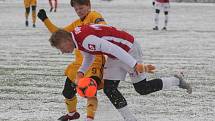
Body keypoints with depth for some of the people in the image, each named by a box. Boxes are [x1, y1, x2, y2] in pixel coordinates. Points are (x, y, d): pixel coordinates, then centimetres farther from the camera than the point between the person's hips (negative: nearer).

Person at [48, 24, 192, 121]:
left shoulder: (86, 39, -30)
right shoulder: (79, 40, 2)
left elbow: (113, 49, -34)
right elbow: (88, 58, 19)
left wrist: (136, 65, -35)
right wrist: (80, 72, -1)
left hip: (129, 50, -9)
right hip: (116, 56, 9)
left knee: (142, 88, -2)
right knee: (109, 89, 0)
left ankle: (176, 81, 17)